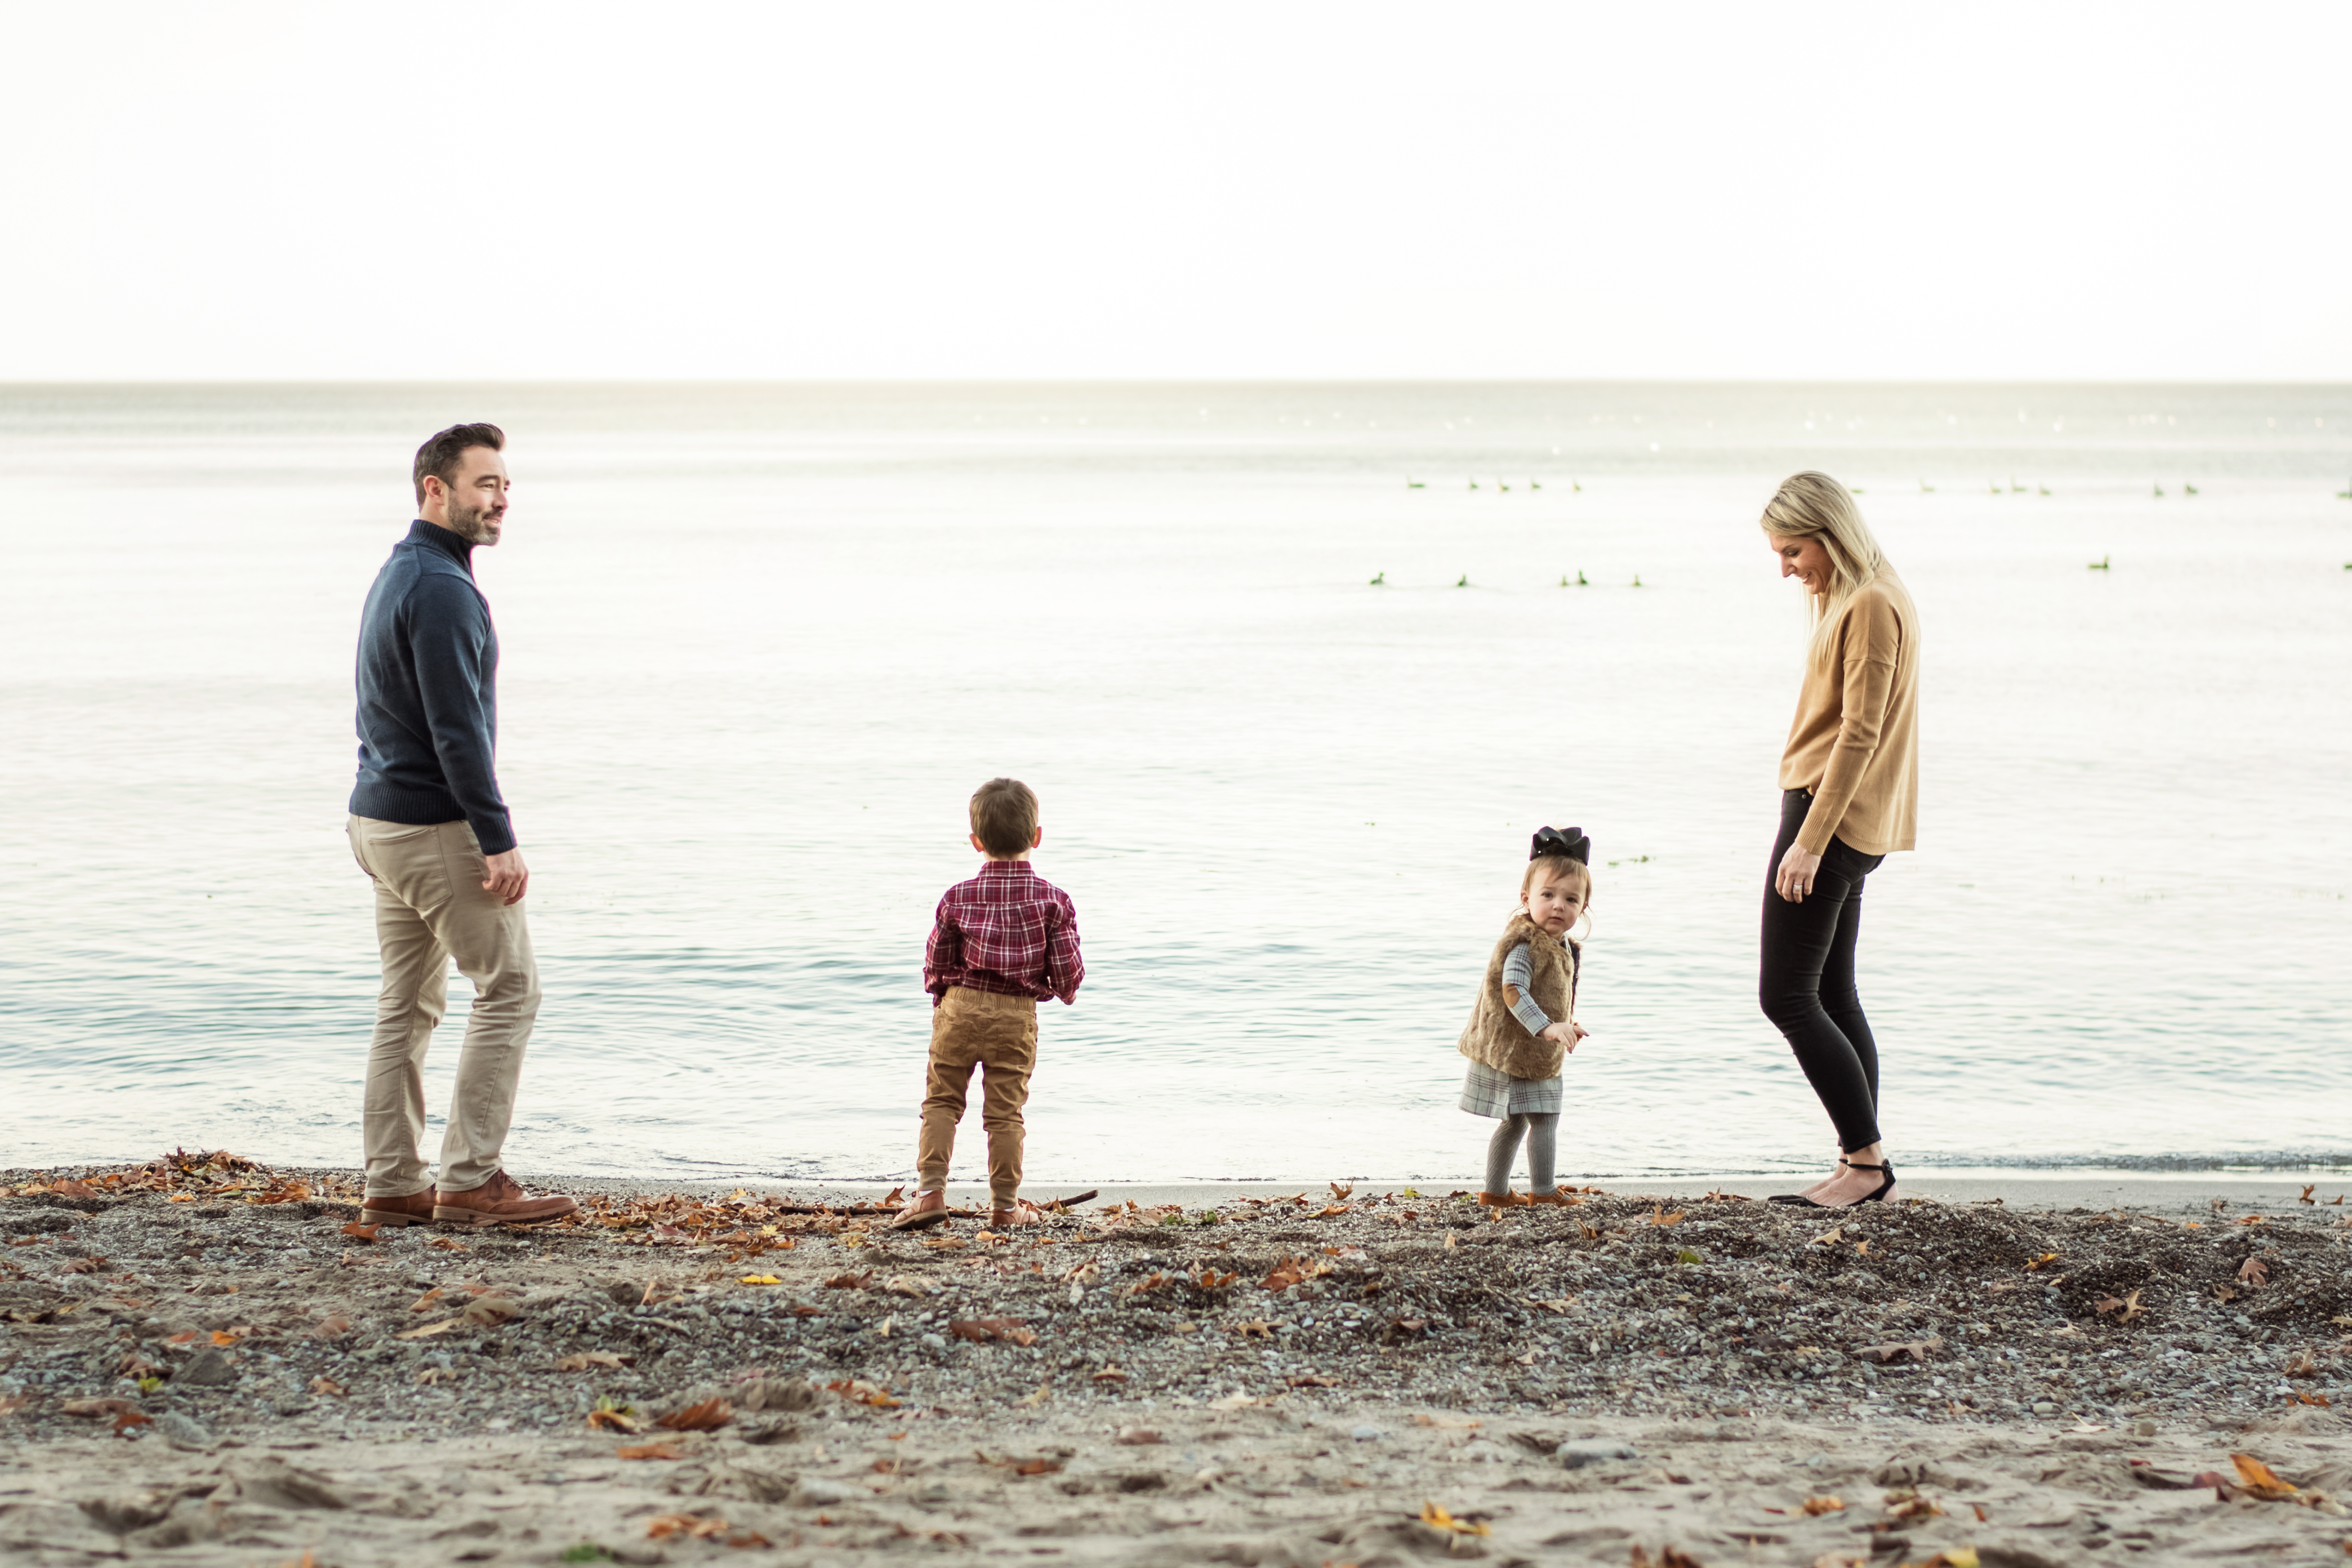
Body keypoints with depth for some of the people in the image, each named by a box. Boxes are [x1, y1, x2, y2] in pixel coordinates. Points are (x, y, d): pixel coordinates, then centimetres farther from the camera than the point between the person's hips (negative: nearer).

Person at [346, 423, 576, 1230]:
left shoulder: (396, 577, 16)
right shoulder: (441, 588, -17)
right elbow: (457, 729, -22)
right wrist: (499, 840, -21)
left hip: (381, 819, 10)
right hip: (437, 828, -10)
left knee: (409, 1003, 11)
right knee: (509, 987, -3)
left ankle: (393, 1185, 11)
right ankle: (470, 1178, -4)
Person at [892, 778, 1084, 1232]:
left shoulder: (958, 898, 0)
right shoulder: (1052, 900, -2)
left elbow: (935, 965, 5)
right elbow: (1067, 968, -2)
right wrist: (1067, 990, 21)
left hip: (960, 1007, 0)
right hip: (1017, 1015, 0)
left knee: (942, 1100, 11)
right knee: (1005, 1110, 5)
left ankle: (931, 1190, 3)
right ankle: (1005, 1205, 12)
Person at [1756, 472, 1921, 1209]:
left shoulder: (1872, 606, -16)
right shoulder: (1849, 597, 15)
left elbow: (1860, 733, -20)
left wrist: (1809, 840, -22)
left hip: (1833, 816, -11)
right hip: (1845, 823, 11)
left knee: (1786, 995, -8)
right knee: (1833, 996, 11)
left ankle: (1867, 1159, -5)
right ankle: (1862, 1167, 12)